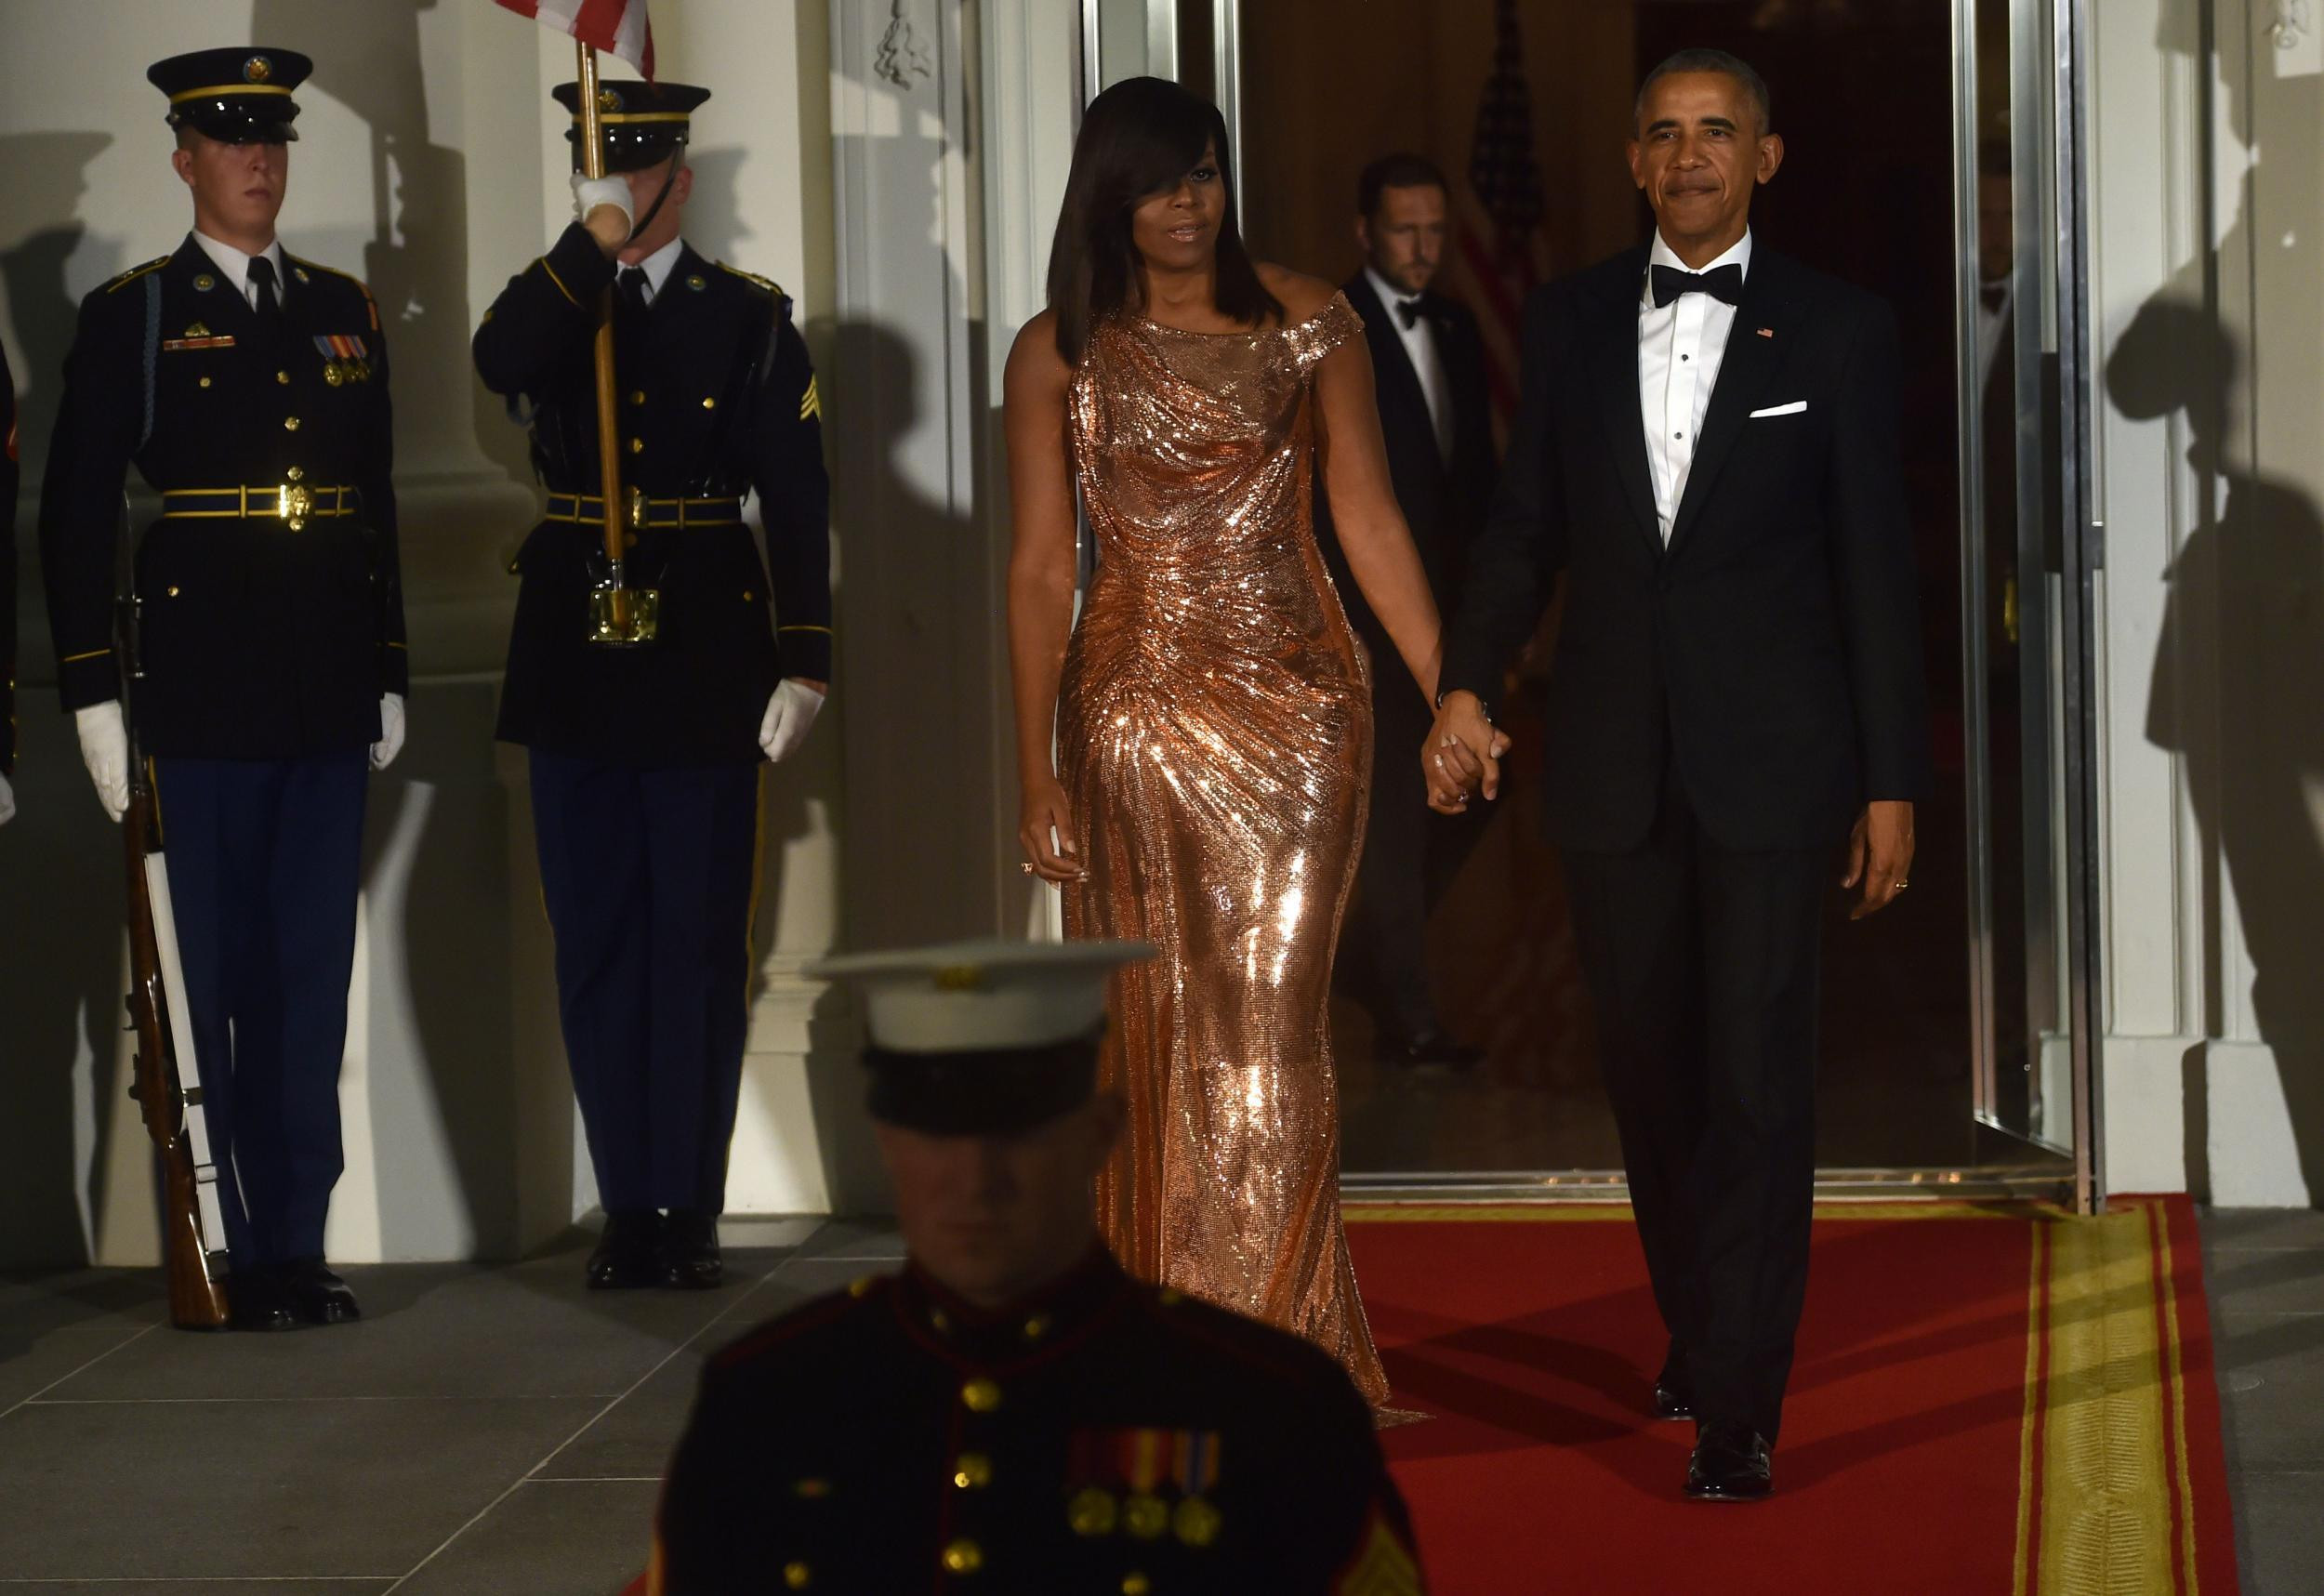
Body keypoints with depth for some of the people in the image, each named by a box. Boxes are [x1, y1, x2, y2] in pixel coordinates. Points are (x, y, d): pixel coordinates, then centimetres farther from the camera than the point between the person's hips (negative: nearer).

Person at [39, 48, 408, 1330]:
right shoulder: (131, 314, 0)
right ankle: (254, 1251, 7)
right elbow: (75, 513, -3)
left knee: (314, 973, 5)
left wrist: (391, 677, 13)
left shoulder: (345, 310, 14)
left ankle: (301, 1243, 11)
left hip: (329, 698, 4)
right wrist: (90, 693, -8)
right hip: (204, 696, -4)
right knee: (225, 978, 1)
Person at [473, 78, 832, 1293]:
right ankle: (627, 1207, 13)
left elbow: (797, 499, -2)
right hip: (576, 652, 2)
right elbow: (497, 362, -17)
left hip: (706, 655, -2)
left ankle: (691, 1208, 8)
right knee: (595, 943, 5)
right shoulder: (552, 304, 8)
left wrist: (804, 662, -8)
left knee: (700, 943, 1)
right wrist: (593, 243, -22)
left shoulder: (751, 317, 3)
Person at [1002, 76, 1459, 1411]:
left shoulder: (1310, 322, 3)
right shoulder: (1060, 353, 2)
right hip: (1132, 707, 1)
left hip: (1296, 700, -1)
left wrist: (1449, 697, -2)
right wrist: (1039, 773, -1)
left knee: (1269, 1023, -6)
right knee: (1152, 1028, 6)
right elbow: (1042, 568, 2)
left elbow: (1370, 522, 4)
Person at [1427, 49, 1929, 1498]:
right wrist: (1469, 681, -5)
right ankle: (1697, 1333, 29)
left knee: (1758, 1077, -6)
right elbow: (1527, 523, 11)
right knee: (1651, 1069, 11)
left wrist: (1893, 782, -2)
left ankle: (1739, 1408, -3)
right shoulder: (1571, 322, 8)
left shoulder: (1838, 331, 0)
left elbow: (1876, 563, 0)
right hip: (1614, 763, 3)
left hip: (1770, 761, -3)